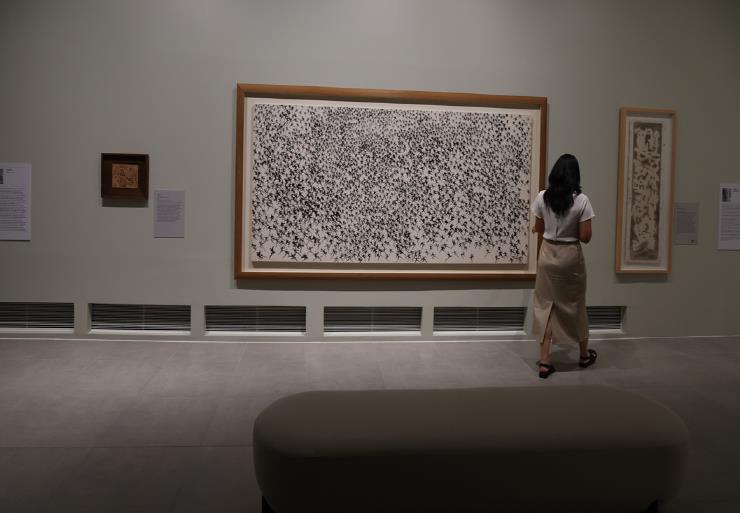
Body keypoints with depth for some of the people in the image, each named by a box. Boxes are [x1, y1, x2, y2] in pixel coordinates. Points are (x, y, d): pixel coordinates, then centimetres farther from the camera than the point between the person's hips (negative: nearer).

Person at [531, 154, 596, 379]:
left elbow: (539, 229, 4)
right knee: (574, 305, 15)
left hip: (547, 254, 2)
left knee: (545, 305, 8)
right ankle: (584, 355, 34)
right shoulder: (581, 200, -14)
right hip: (571, 256, -1)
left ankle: (544, 361, 6)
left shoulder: (542, 197, -7)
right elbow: (585, 237, -12)